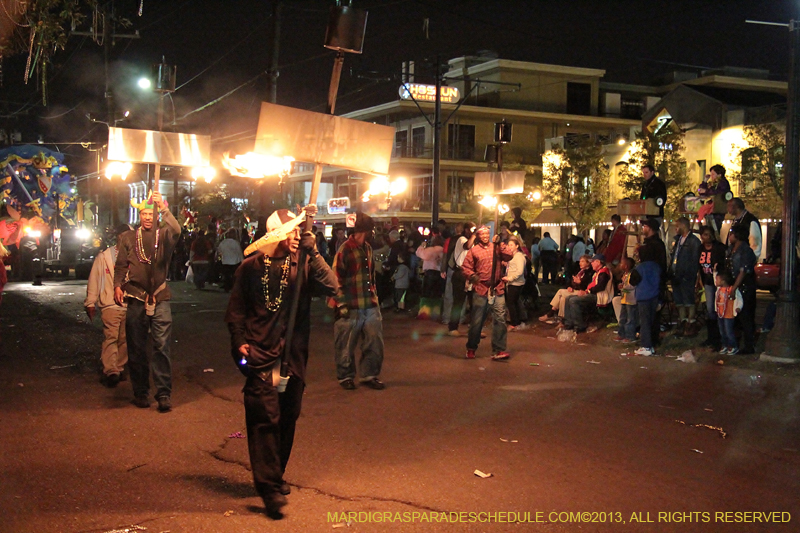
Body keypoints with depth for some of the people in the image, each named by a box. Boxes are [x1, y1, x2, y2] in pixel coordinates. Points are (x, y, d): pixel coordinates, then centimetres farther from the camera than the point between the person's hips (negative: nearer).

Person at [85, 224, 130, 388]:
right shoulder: (103, 257, 4)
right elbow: (94, 280, 4)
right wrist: (90, 302, 1)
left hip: (130, 305, 3)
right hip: (110, 305, -3)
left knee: (124, 339, 8)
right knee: (110, 337, -13)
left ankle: (119, 369, 19)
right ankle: (110, 372, -16)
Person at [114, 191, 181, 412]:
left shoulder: (164, 235, 9)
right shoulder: (128, 238, 13)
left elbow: (176, 231, -14)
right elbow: (121, 265, 11)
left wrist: (164, 208, -23)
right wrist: (117, 286, -4)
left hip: (160, 299, -1)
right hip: (136, 299, 1)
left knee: (162, 347, -6)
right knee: (136, 349, 6)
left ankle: (164, 394, -2)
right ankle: (141, 393, 17)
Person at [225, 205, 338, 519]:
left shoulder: (303, 265, 4)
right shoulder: (252, 266, 1)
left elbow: (331, 286, -12)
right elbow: (236, 308, 7)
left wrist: (313, 253, -17)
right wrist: (239, 340, -4)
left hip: (293, 354, 3)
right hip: (260, 353, -3)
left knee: (288, 416, 12)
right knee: (265, 417, -10)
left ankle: (274, 477, 30)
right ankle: (269, 487, -6)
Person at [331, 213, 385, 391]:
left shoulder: (367, 248, 13)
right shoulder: (345, 250, -11)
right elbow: (336, 279, -11)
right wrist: (341, 304, -13)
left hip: (370, 306, 7)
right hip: (351, 308, -7)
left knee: (374, 342, 6)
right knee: (346, 345, 5)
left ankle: (370, 374, 20)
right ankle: (345, 376, 21)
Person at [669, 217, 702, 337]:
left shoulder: (693, 241, -7)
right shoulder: (678, 239, 18)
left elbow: (694, 261, -12)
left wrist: (688, 275, -17)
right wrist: (671, 271, 7)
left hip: (686, 277, -8)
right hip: (676, 276, 8)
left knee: (688, 301, -3)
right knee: (679, 301, 12)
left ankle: (691, 325, 2)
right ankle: (682, 324, 20)